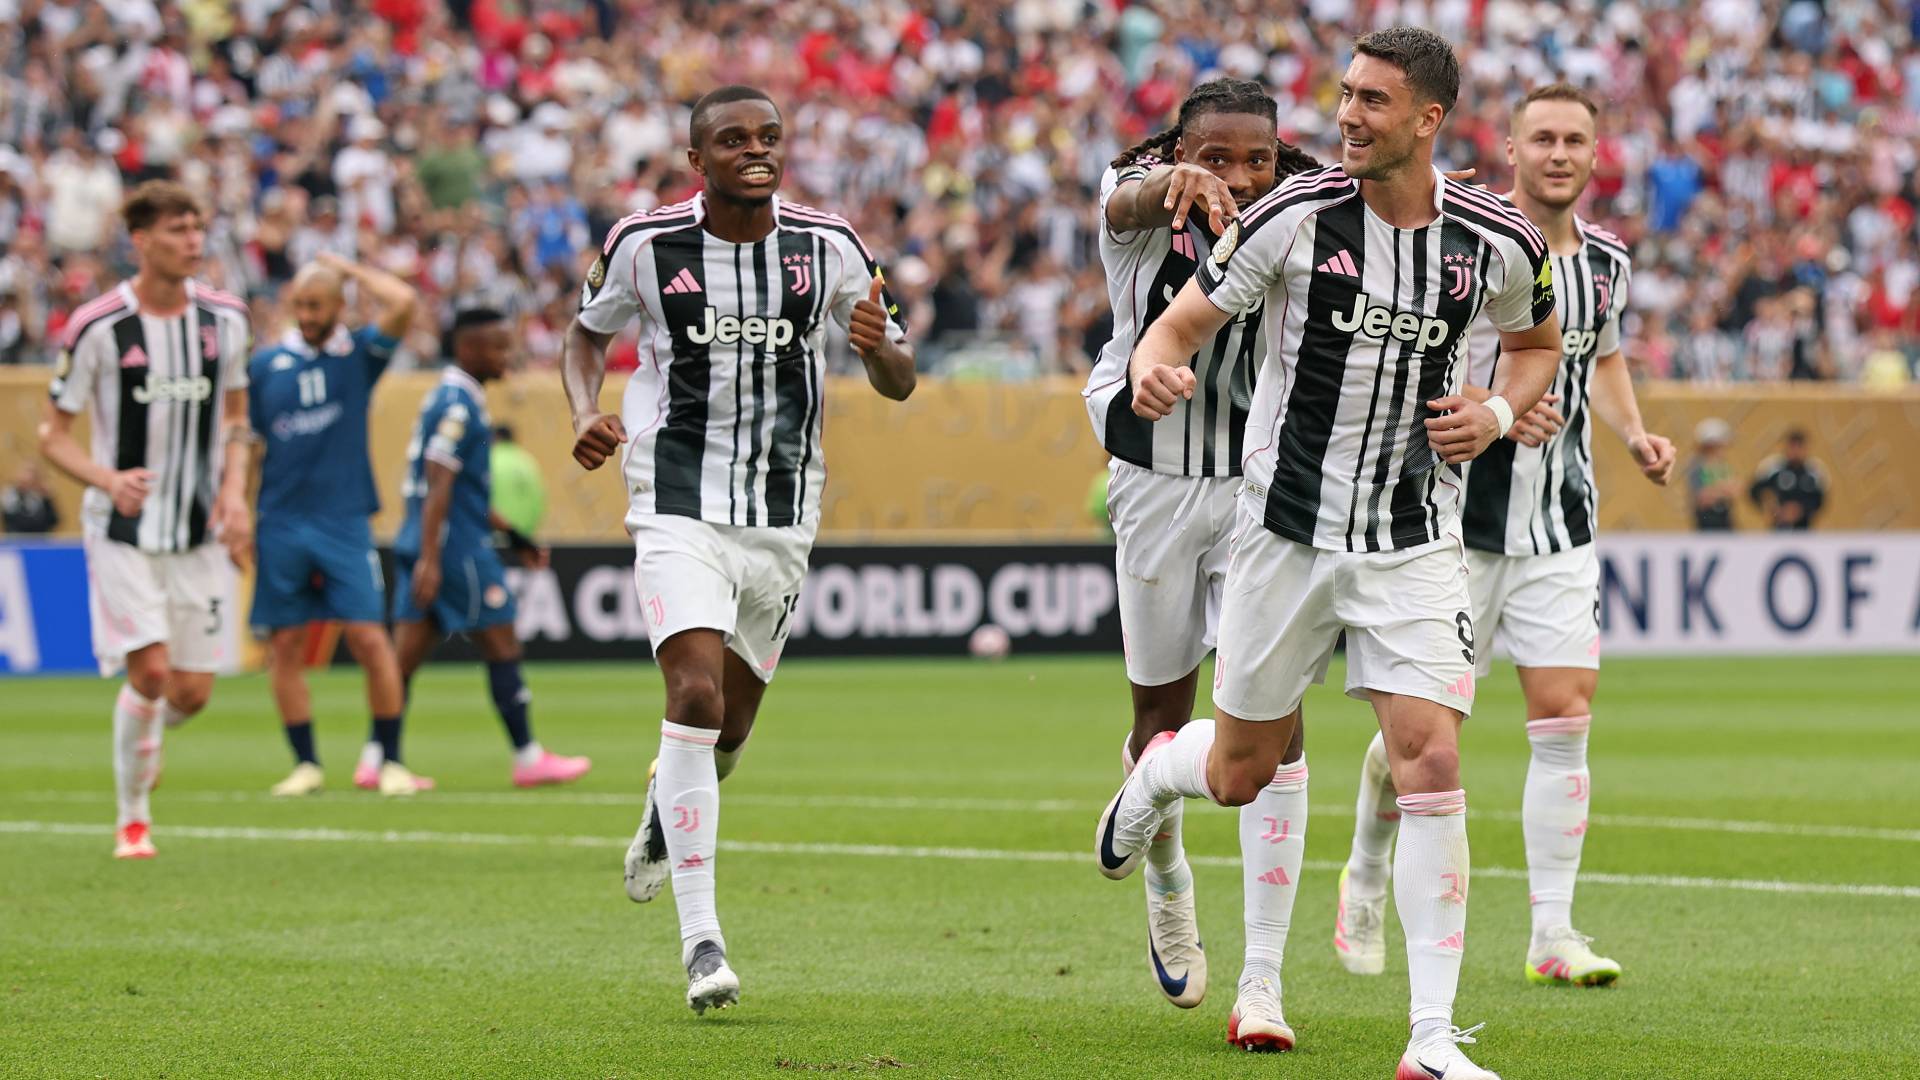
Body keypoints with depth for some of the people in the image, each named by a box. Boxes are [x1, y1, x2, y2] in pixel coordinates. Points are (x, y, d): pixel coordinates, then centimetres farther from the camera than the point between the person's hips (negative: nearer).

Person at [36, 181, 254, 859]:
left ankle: (141, 745, 37)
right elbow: (53, 434, -3)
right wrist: (110, 480, -21)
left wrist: (233, 492, 0)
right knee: (150, 671, -15)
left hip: (201, 530, 4)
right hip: (123, 529, -4)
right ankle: (132, 821, 4)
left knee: (193, 691, 1)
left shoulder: (224, 319, 2)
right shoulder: (98, 328, -11)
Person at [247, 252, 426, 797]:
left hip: (344, 522, -2)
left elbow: (403, 302, -14)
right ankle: (306, 764, 8)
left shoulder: (359, 354, 3)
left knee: (369, 636, -9)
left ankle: (390, 759, 0)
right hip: (281, 525, 2)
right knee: (285, 645, 1)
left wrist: (350, 268, 0)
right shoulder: (265, 364, 7)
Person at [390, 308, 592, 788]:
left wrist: (515, 537, 28)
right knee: (502, 647, 0)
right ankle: (528, 759, 6)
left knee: (407, 653, 4)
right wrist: (430, 559, -24)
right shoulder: (457, 405, -13)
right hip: (457, 548, -9)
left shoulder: (451, 399, 18)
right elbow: (438, 485, -20)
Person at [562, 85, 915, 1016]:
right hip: (680, 508, -3)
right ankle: (700, 940, -19)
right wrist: (586, 415, -7)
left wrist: (877, 344, -20)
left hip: (783, 517, 3)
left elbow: (900, 383, 4)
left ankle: (666, 812, 49)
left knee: (729, 726, 12)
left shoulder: (827, 246, -3)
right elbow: (588, 333, 12)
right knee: (697, 696, -21)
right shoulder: (646, 243, -6)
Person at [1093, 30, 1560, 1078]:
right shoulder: (1293, 216, -10)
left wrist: (1497, 413, -4)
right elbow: (1181, 323, -5)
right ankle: (1158, 771, 50)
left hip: (1414, 539, 0)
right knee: (1242, 772, 10)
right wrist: (1154, 371, -28)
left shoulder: (1498, 243, -4)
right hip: (1288, 525, 0)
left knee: (1430, 764, -14)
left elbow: (1537, 343, 17)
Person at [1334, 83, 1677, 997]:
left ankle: (1552, 936, -2)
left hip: (1560, 526, 4)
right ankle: (1365, 880, 29)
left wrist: (1635, 434, 9)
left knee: (1565, 716, -6)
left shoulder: (1606, 261, 7)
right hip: (1458, 517, -4)